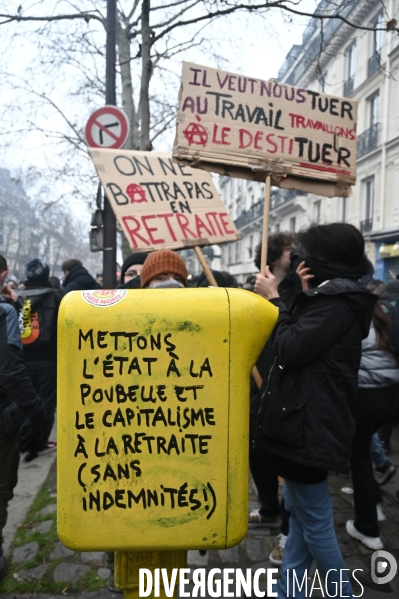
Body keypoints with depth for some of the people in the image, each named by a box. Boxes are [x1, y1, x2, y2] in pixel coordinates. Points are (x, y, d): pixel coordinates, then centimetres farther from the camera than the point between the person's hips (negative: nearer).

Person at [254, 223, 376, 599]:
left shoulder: (336, 302, -20)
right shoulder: (334, 297, 13)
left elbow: (290, 349, -21)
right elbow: (305, 339, 15)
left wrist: (274, 299, -11)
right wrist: (304, 294, 8)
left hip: (310, 423, -11)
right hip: (308, 419, 11)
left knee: (314, 519, 3)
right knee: (299, 510, 19)